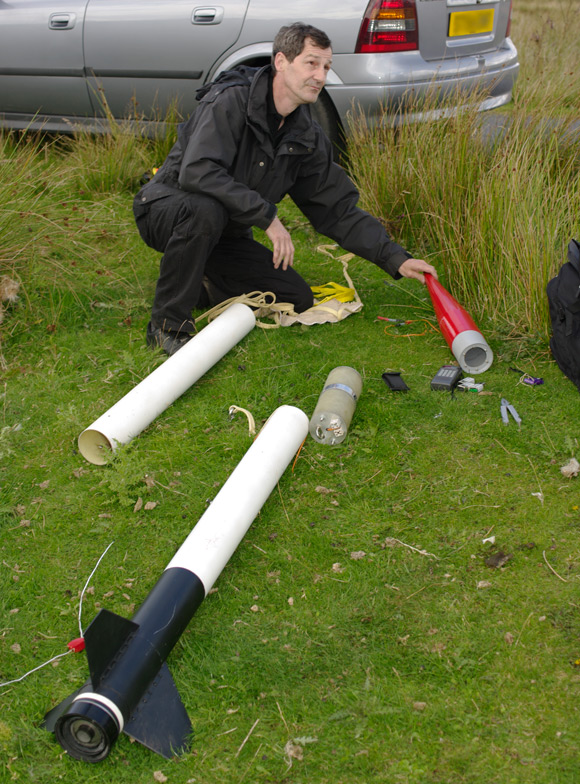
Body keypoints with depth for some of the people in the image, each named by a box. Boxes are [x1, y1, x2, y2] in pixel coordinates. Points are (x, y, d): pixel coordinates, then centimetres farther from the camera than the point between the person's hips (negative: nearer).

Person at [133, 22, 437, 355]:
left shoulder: (308, 137, -2)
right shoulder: (230, 101, -22)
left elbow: (339, 209, 1)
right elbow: (197, 172, -36)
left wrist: (396, 258, -7)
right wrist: (268, 216, -36)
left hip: (224, 236, 7)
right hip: (168, 208, -6)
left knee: (298, 299, -2)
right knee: (207, 210, -41)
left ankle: (196, 285, 12)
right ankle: (167, 324, -23)